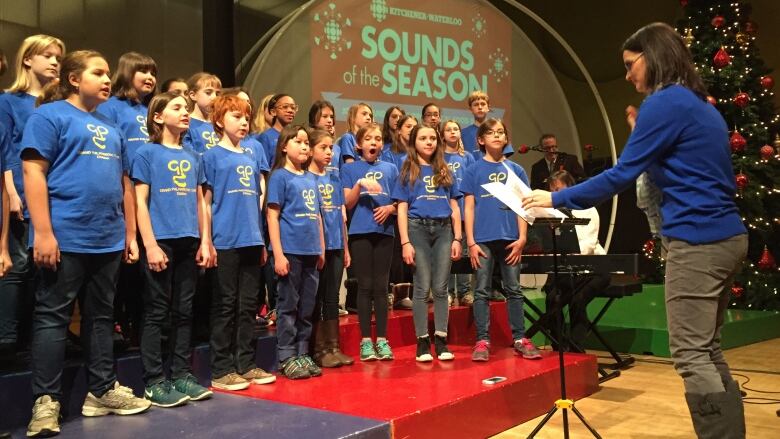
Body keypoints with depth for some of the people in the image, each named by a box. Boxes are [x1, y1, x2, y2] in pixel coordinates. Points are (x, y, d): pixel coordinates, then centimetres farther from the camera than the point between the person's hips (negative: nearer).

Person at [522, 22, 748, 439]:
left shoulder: (664, 102, -10)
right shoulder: (701, 105, 19)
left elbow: (621, 175, -13)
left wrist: (556, 198, -6)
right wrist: (643, 135, 18)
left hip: (698, 240, -10)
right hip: (726, 236, 10)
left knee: (691, 355, -5)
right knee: (708, 350, 15)